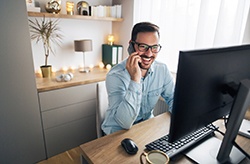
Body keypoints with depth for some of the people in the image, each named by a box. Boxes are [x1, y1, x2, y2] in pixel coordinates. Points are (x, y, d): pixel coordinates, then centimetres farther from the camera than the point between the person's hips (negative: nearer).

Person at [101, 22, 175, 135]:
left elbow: (173, 99, 3)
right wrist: (135, 80, -39)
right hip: (118, 132, -4)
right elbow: (125, 122, -30)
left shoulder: (162, 70, -8)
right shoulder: (115, 75, -24)